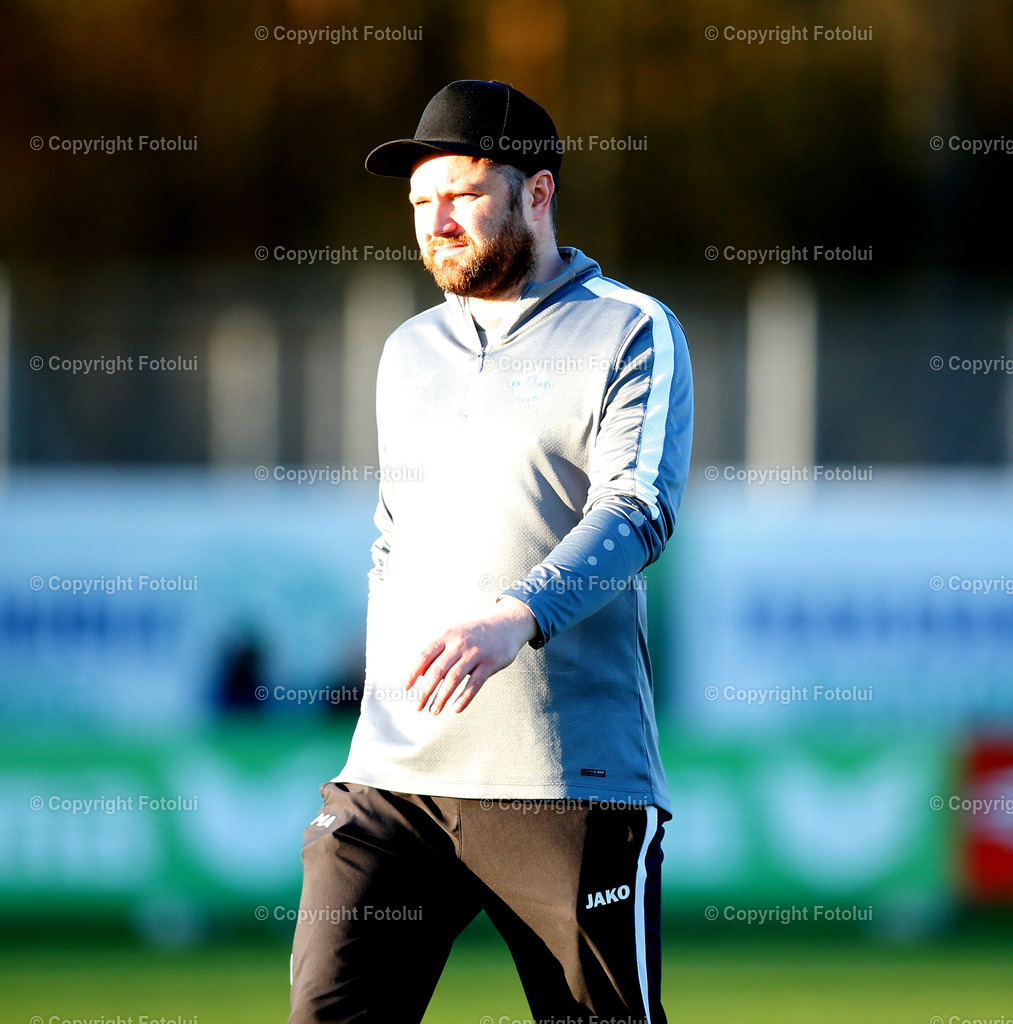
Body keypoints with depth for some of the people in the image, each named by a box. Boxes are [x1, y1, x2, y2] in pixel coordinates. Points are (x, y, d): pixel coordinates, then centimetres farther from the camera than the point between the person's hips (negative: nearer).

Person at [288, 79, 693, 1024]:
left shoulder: (630, 333, 0)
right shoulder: (408, 351, 21)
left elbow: (635, 513, -15)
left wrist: (517, 617, -32)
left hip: (568, 784, -5)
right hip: (393, 775, 5)